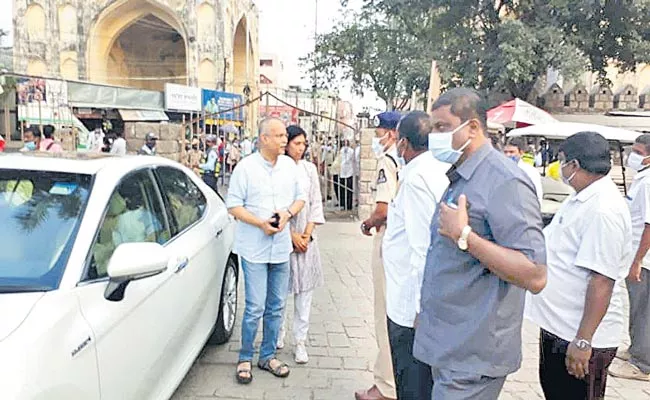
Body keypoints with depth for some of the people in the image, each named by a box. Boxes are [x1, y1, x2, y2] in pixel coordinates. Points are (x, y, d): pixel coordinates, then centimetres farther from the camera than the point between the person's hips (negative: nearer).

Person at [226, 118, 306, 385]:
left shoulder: (290, 165, 5)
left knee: (276, 306, 12)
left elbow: (300, 197, 12)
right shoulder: (246, 167, -9)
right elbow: (233, 205, -7)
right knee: (255, 308, -3)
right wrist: (260, 223, -19)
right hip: (254, 248, -4)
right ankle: (245, 358, 18)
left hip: (281, 247, 5)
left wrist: (288, 213, -9)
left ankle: (268, 356, 28)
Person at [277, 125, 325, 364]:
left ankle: (300, 340, 12)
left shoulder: (309, 169, 8)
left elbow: (316, 203, 9)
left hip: (306, 237, 3)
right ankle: (278, 332, 27)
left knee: (305, 289, 3)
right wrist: (292, 234, -9)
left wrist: (307, 235, -1)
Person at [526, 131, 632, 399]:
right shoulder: (581, 201, 8)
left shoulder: (604, 210, -24)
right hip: (558, 326, 10)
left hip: (578, 337, -10)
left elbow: (602, 280, -28)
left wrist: (583, 341, -27)